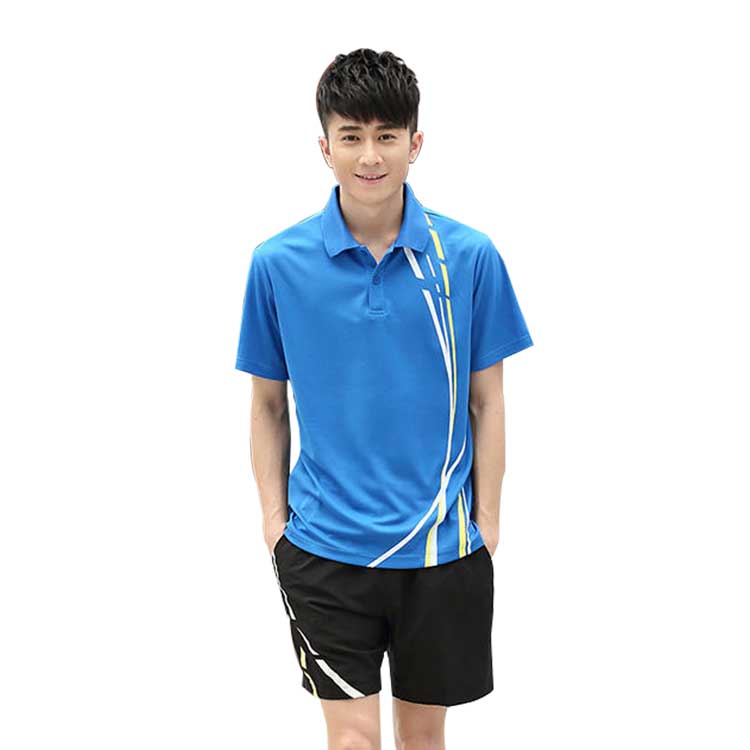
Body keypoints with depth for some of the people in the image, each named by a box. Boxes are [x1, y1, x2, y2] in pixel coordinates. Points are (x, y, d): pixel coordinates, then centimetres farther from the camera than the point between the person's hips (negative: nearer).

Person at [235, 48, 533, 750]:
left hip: (443, 545, 1)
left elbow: (486, 403, 1)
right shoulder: (277, 263, -4)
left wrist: (487, 519, -1)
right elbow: (268, 404, 4)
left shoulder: (470, 257, -5)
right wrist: (275, 516, 1)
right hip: (325, 547, 0)